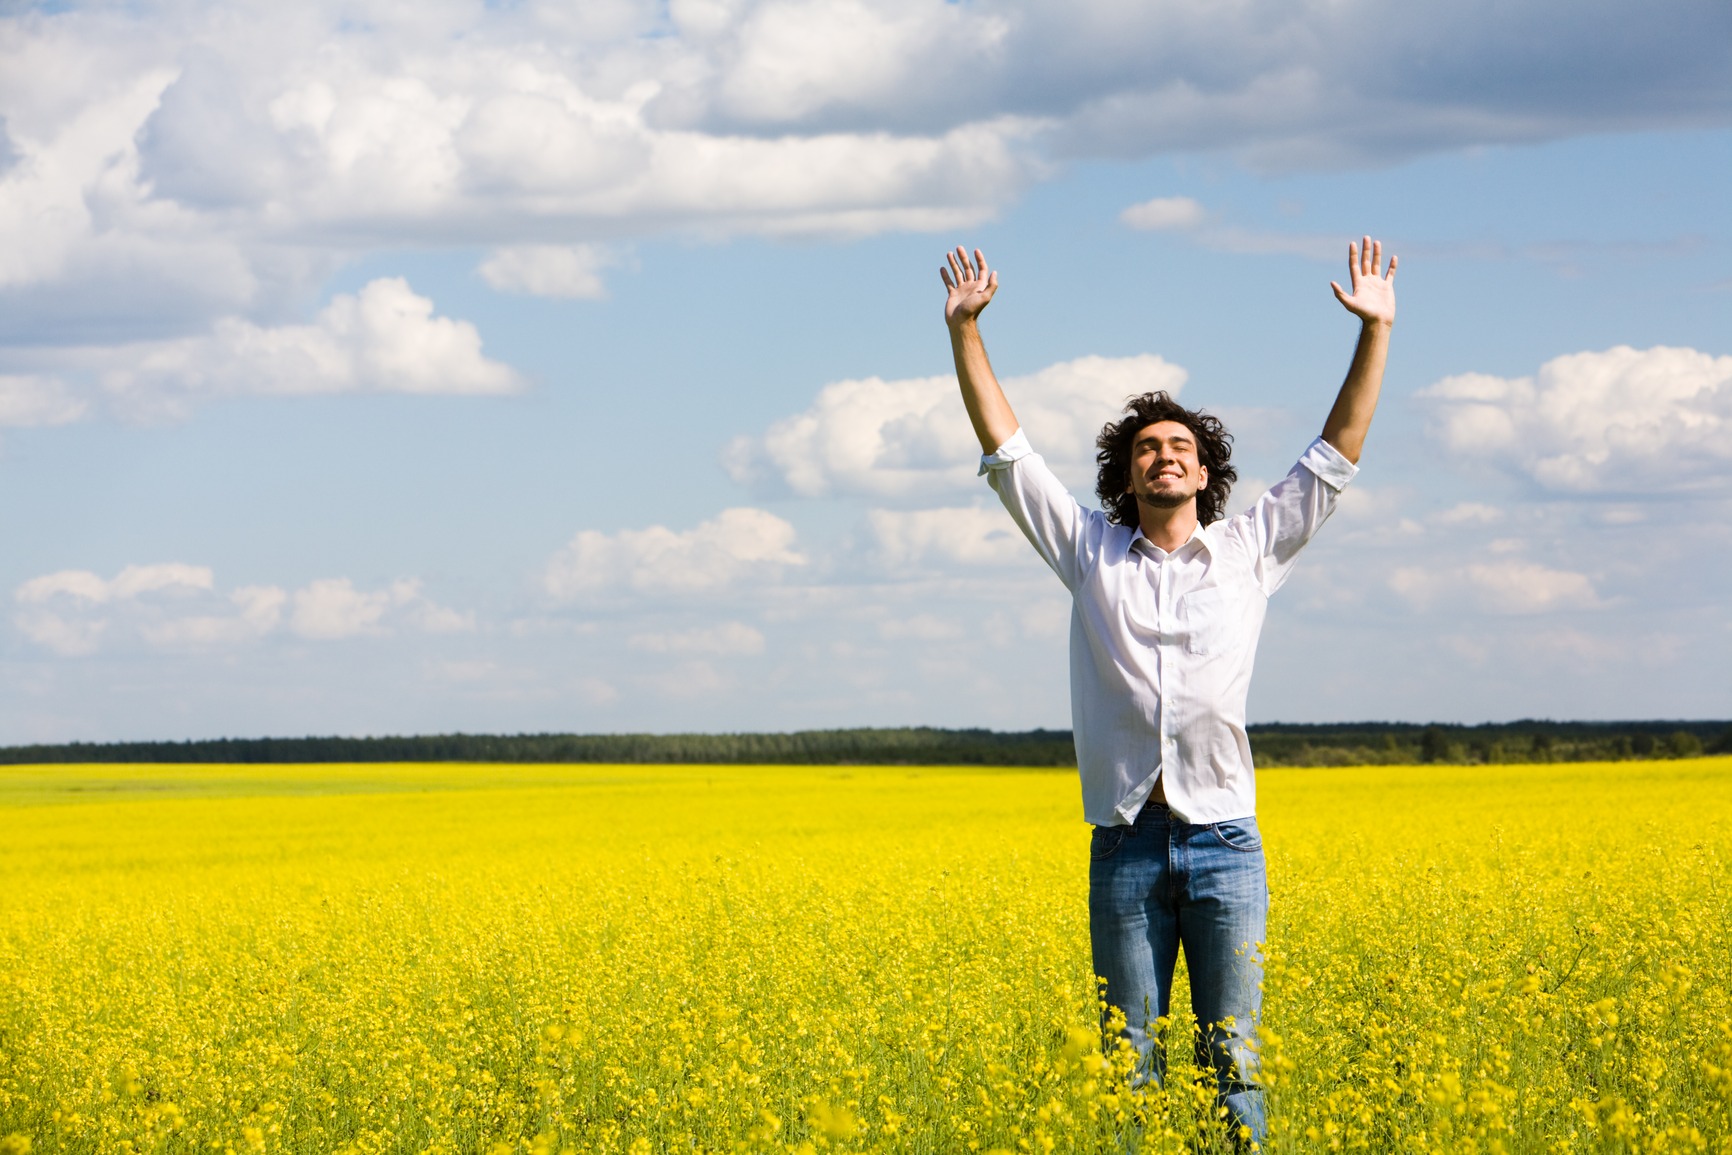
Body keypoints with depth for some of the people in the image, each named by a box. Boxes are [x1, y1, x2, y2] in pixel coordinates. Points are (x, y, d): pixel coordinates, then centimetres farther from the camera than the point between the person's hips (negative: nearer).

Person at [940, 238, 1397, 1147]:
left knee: (1233, 1058, 0)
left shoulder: (1250, 552, 9)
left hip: (1223, 842, 0)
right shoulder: (1090, 553, 9)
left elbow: (1336, 455, 8)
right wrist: (964, 329, 1)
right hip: (1126, 842, 1)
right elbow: (1005, 449, 8)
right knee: (1128, 1064, 4)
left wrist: (1375, 332, 1)